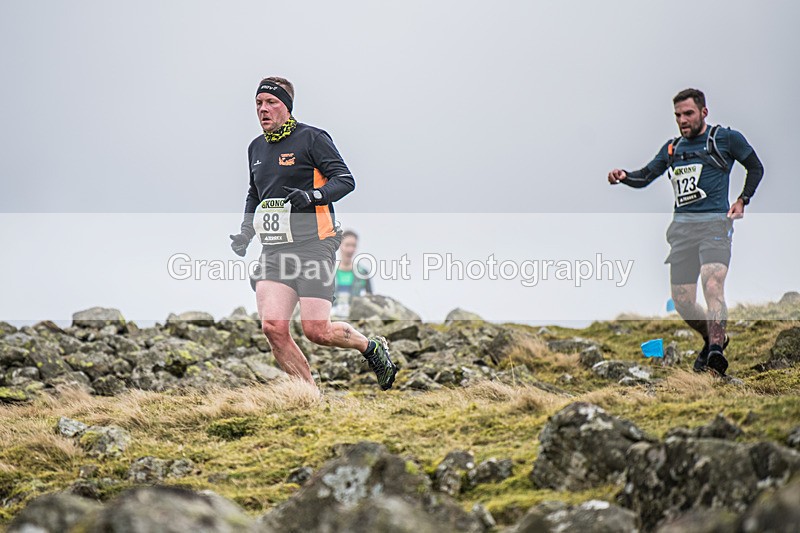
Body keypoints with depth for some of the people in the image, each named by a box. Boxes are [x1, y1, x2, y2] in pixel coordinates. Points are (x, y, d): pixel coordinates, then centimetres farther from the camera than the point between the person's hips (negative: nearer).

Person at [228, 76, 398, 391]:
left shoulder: (312, 138, -2)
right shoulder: (256, 148, 18)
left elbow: (345, 180, -7)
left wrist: (312, 195, -24)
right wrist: (246, 231, 15)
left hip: (313, 244, -6)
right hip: (274, 250, 6)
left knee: (316, 331, -13)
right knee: (273, 327, -12)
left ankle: (372, 347, 17)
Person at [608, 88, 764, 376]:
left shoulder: (726, 138, 7)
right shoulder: (672, 147, 19)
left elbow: (755, 167, 18)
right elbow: (645, 176, 17)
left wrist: (742, 200, 5)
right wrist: (623, 176, -4)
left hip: (715, 222, -5)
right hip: (682, 226, 5)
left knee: (712, 282, -30)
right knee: (683, 303, 1)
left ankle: (716, 350, -43)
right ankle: (714, 338, 28)